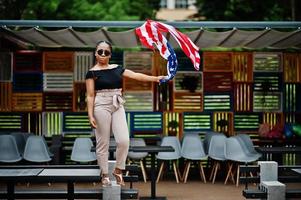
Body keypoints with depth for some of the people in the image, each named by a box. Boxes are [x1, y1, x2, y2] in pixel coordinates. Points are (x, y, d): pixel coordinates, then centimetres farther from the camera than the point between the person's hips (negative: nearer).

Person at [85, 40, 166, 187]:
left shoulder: (117, 68, 12)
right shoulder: (92, 72, -1)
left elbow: (136, 75, 6)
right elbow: (90, 96, -4)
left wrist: (155, 78, -3)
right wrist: (90, 115, -11)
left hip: (118, 106, 4)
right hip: (101, 107, -4)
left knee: (124, 140, -6)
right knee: (103, 143, 1)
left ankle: (118, 170, 13)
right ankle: (104, 175, 14)